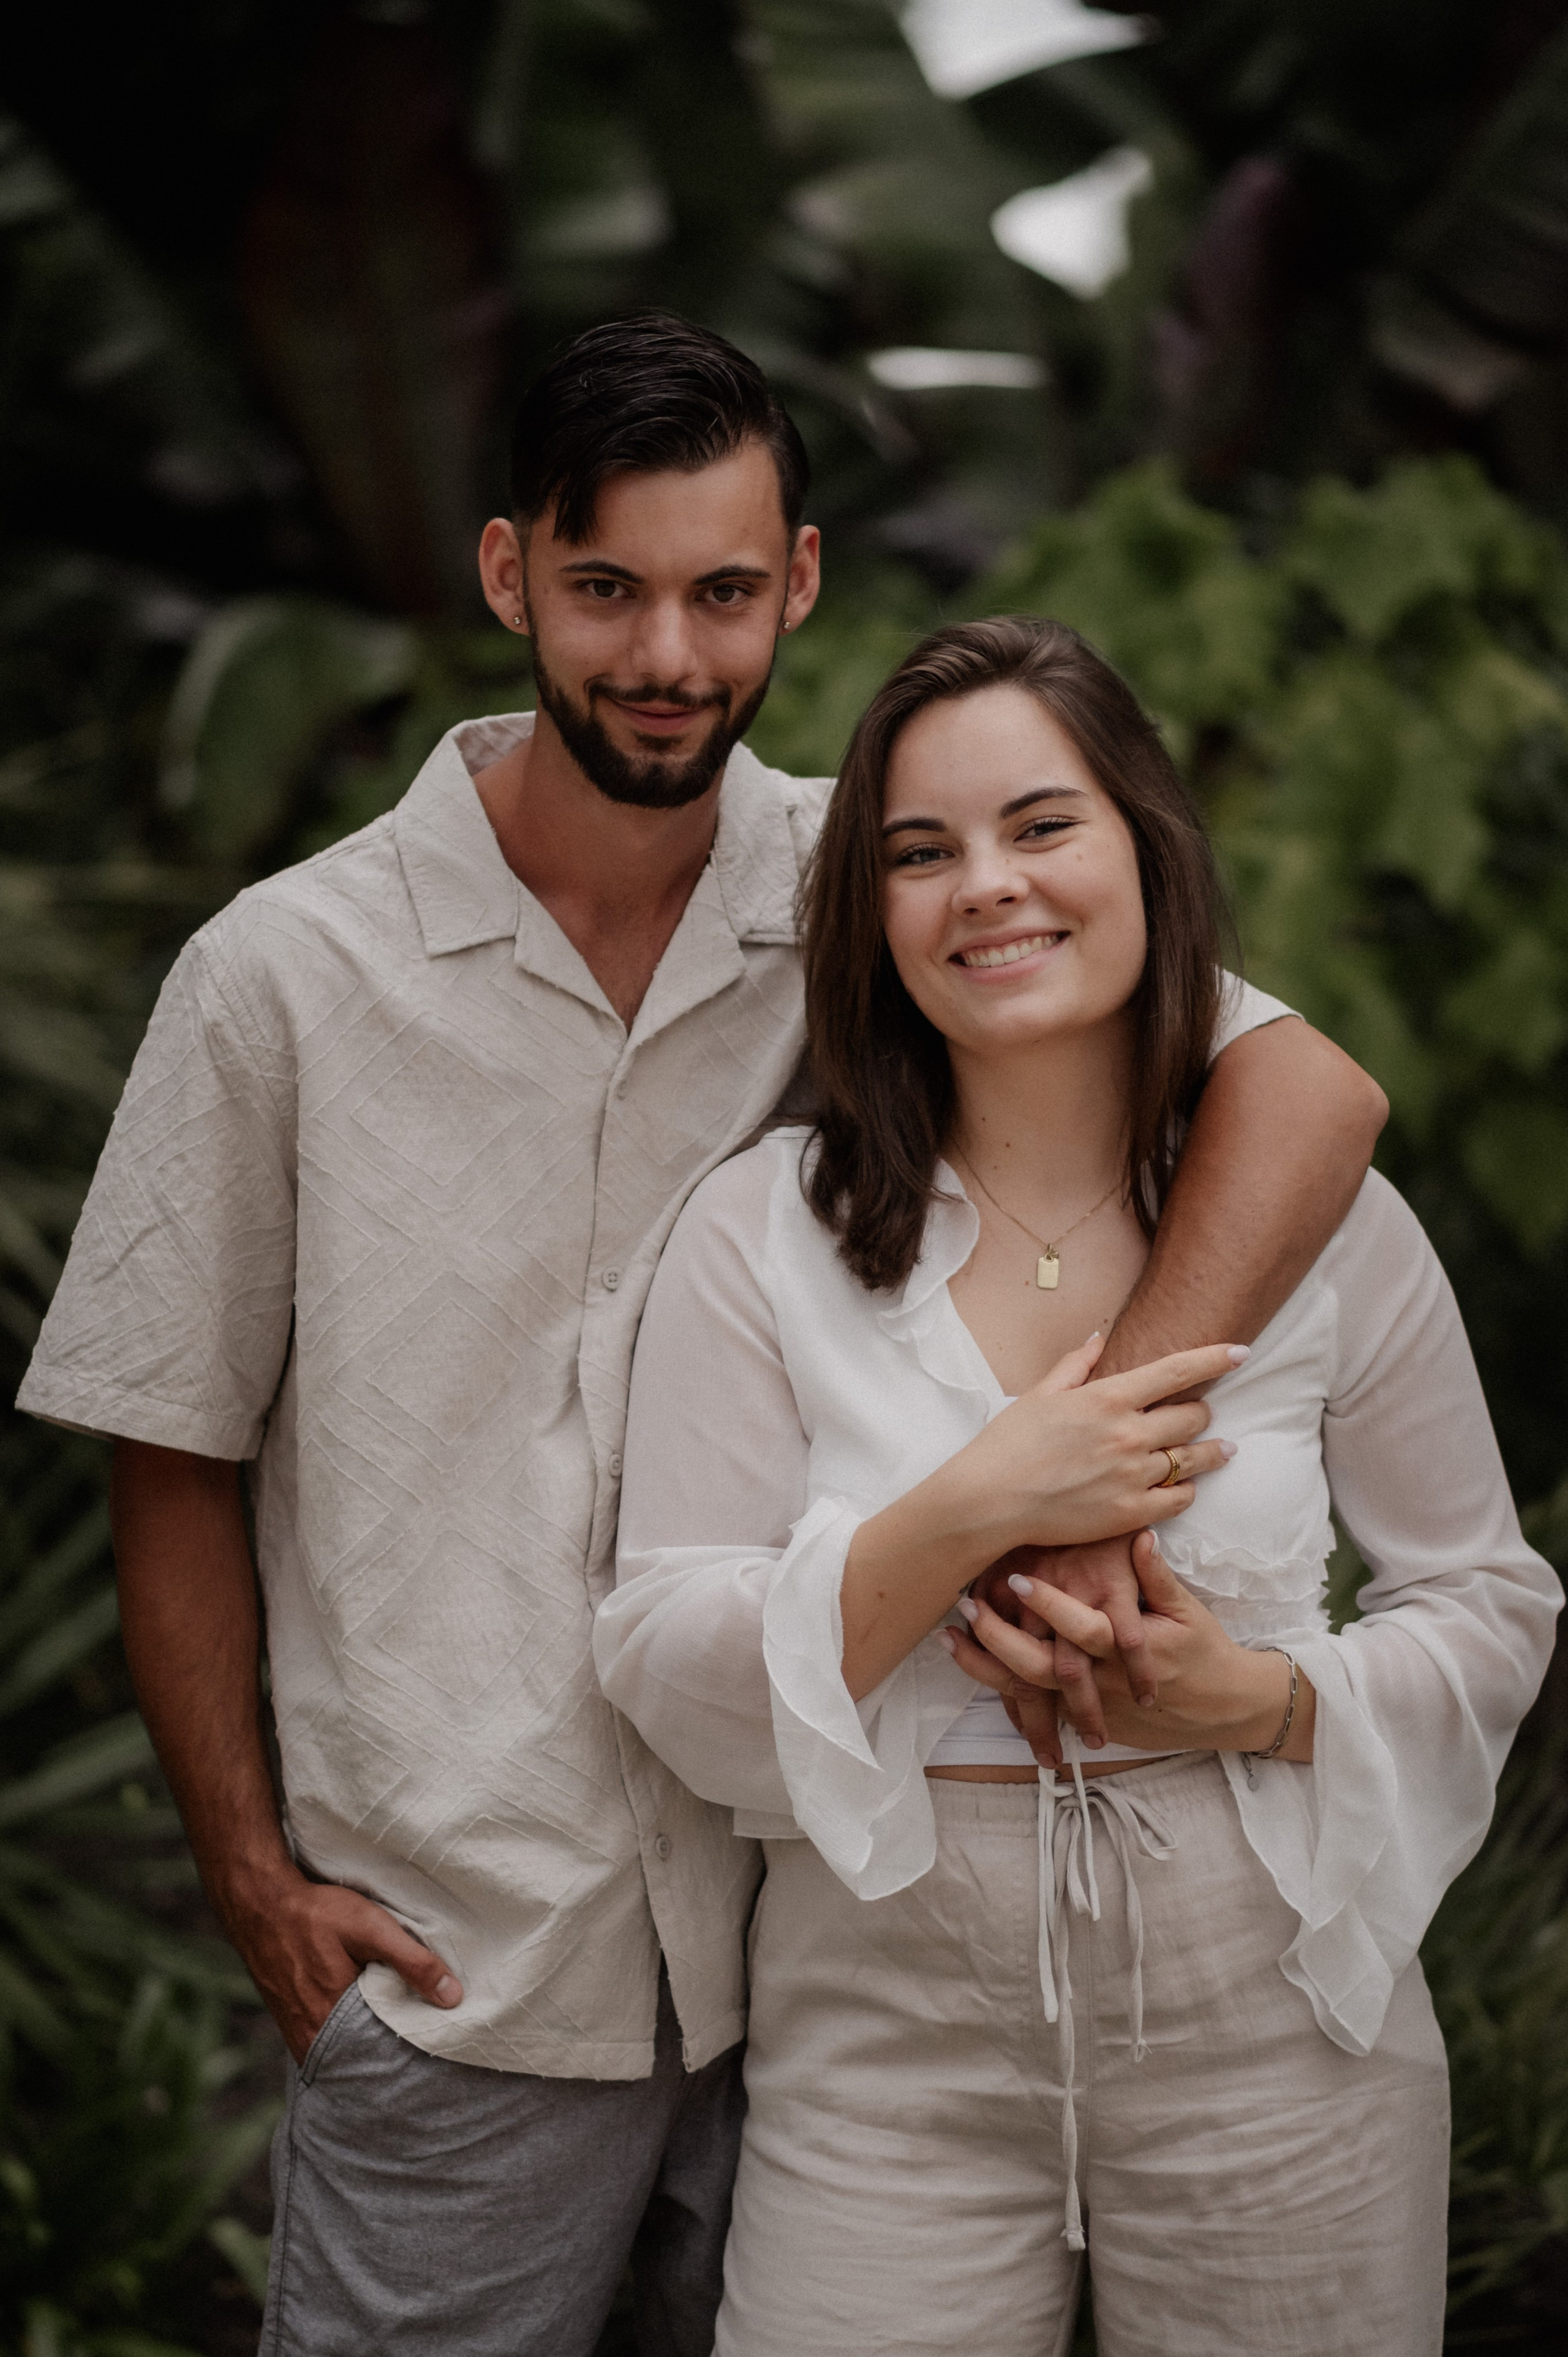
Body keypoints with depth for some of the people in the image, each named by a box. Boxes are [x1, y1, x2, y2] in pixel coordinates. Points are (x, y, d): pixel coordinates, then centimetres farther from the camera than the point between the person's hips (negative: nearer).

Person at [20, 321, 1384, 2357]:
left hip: (817, 1945, 2)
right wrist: (255, 1877, -2)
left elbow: (1308, 1091, -14)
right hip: (451, 1974, -1)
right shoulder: (287, 975, -5)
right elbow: (175, 1463, 2)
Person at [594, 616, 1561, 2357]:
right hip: (889, 2029, 0)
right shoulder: (761, 1235, -4)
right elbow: (663, 1673, -7)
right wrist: (965, 1515, -20)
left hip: (1268, 2027, 1)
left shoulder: (1324, 1221, -1)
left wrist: (1258, 1698, -13)